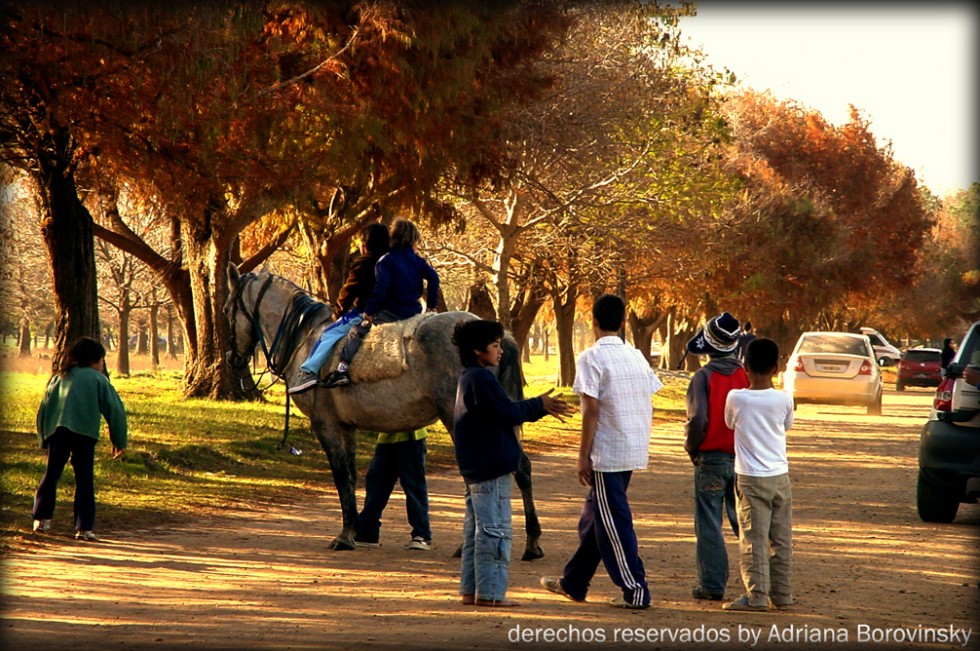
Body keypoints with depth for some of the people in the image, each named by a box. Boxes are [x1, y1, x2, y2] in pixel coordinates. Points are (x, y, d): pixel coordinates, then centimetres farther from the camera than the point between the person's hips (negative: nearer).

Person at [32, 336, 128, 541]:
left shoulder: (58, 378, 22)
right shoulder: (98, 379, 11)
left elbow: (43, 410, 19)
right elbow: (115, 410, 5)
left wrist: (43, 439, 25)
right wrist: (119, 442, 10)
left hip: (56, 431, 3)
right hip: (84, 432, -3)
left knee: (51, 475, 15)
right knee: (85, 480, 2)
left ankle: (41, 518, 8)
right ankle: (84, 527, -3)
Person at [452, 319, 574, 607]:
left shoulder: (469, 378, 17)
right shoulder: (481, 378, -16)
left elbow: (504, 411, 17)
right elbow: (508, 412, -17)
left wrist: (541, 407, 10)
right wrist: (539, 406, -2)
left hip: (475, 468, 11)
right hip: (490, 468, -11)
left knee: (476, 529, 13)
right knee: (494, 530, -6)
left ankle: (471, 589, 16)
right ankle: (489, 592, -5)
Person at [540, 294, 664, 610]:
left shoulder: (592, 358, -12)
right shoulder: (636, 356, 10)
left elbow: (592, 409, -16)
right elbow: (648, 404, 10)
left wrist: (583, 456, -11)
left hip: (607, 452, -8)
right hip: (634, 450, 8)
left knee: (613, 523, -2)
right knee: (595, 516, 18)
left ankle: (636, 591, -3)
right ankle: (573, 583, 27)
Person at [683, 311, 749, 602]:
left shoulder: (703, 376, -12)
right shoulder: (746, 375, 1)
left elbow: (697, 419, -17)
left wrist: (691, 448, 0)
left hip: (711, 459, -4)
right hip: (743, 459, 4)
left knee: (709, 524, 2)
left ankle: (712, 585, 2)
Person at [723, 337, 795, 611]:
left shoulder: (736, 398, -10)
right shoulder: (784, 399, -5)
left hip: (750, 478, -3)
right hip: (780, 477, 3)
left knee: (753, 539, -2)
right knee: (781, 540, 9)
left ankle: (757, 595, -7)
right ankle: (782, 596, 14)